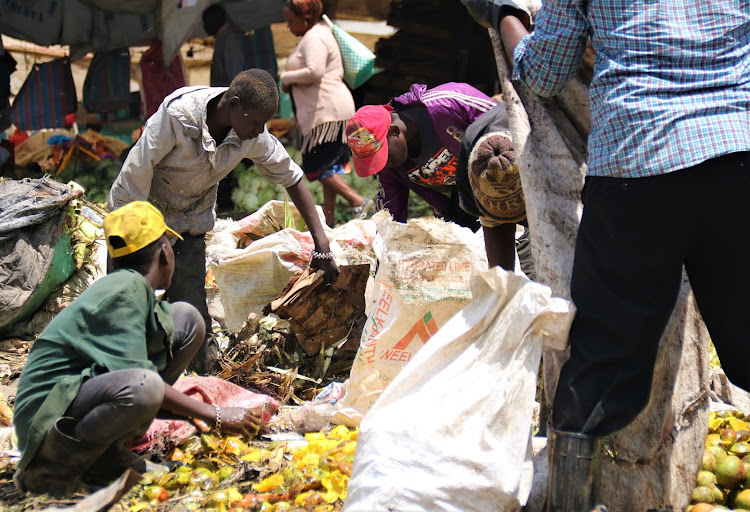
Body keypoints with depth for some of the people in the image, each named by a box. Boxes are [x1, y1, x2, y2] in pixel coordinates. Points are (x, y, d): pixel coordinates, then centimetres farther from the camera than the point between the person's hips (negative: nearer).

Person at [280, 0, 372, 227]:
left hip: (327, 111, -11)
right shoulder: (320, 33, 22)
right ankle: (328, 220, 12)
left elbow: (314, 72, -26)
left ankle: (357, 201, -14)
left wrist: (287, 78, -9)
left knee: (318, 166, -12)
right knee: (326, 167, 10)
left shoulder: (314, 38, -11)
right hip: (328, 109, 11)